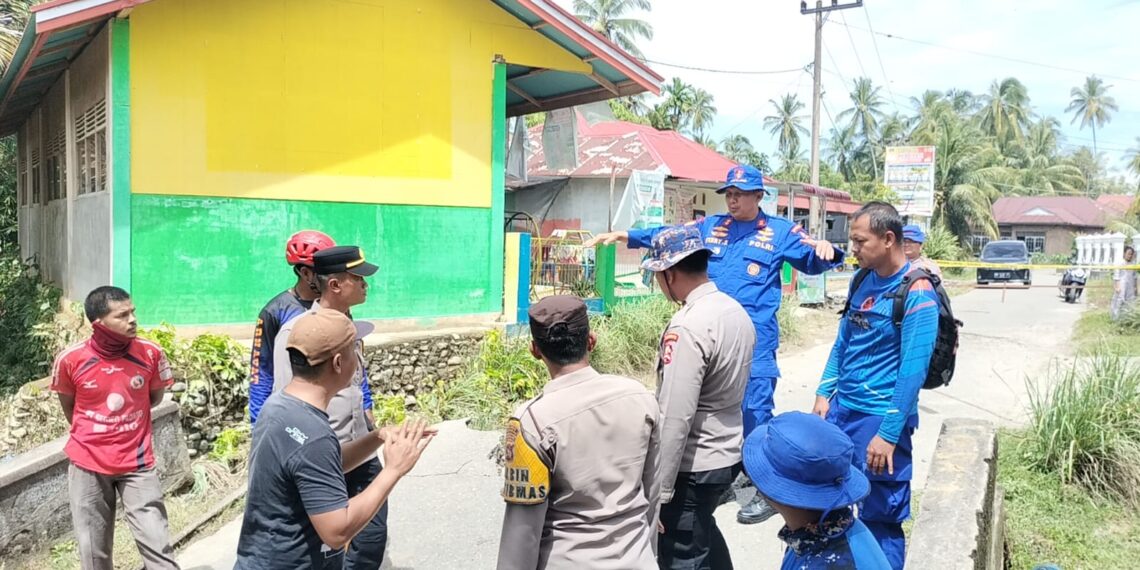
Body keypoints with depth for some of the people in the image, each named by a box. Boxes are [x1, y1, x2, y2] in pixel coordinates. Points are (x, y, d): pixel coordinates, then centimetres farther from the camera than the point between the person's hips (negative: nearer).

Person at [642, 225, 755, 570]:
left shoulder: (687, 327, -25)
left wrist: (657, 490, -20)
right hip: (728, 454, 9)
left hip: (693, 466, -8)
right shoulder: (736, 311, 2)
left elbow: (675, 419, -26)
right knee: (703, 531, 30)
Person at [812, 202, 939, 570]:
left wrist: (888, 434, -20)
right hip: (841, 409, 7)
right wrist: (824, 394, 9)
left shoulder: (917, 295, -16)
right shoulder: (864, 281, 7)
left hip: (880, 418, -7)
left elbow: (913, 371, -19)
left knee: (881, 519, 5)